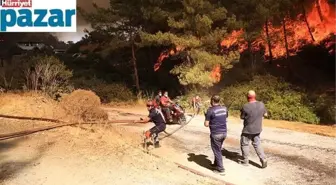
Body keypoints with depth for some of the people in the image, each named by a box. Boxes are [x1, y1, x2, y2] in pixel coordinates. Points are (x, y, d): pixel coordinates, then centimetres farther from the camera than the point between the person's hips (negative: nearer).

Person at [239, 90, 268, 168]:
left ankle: (245, 161, 21)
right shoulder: (261, 104, -5)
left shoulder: (246, 106, -21)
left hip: (248, 130, -5)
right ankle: (263, 160, 10)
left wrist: (242, 112, 8)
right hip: (257, 129, 5)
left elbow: (242, 117, -9)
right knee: (257, 144, 17)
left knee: (244, 144, 12)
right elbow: (265, 114, 8)